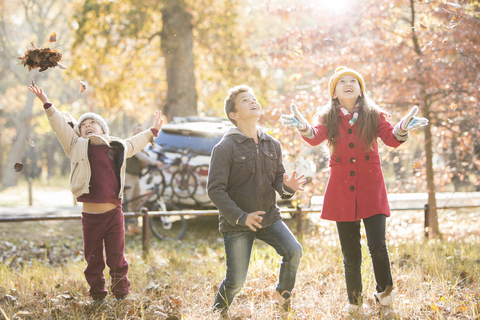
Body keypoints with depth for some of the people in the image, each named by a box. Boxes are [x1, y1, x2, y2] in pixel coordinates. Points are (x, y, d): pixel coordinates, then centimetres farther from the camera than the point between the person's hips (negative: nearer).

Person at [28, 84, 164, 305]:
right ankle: (97, 297, 23)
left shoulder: (118, 148, 13)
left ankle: (121, 295, 22)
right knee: (93, 261, 8)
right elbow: (60, 126, 5)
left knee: (116, 258, 6)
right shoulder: (77, 146, 8)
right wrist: (46, 103, -2)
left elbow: (135, 143, 33)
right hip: (90, 215, -1)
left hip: (114, 213, 1)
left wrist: (153, 131, 44)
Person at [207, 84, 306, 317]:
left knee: (293, 250, -19)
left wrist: (287, 187, -15)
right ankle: (218, 310, 29)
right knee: (236, 282, -5)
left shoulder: (272, 145, 5)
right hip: (236, 222, -4)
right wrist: (240, 217, -22)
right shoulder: (225, 147, -12)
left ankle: (282, 294, 9)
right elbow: (215, 189, -14)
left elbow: (278, 178, 11)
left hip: (269, 216, 4)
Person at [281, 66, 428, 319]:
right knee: (351, 256, 4)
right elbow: (316, 137, -13)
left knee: (377, 246, -16)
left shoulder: (374, 115, 6)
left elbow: (391, 138, -9)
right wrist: (303, 127, -37)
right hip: (342, 190, 1)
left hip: (371, 189, -1)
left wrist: (402, 129, -33)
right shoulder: (328, 118, 6)